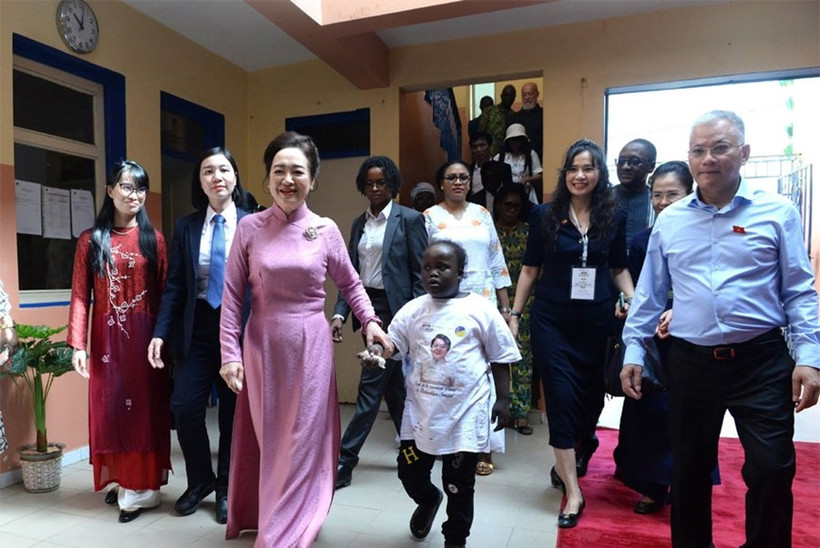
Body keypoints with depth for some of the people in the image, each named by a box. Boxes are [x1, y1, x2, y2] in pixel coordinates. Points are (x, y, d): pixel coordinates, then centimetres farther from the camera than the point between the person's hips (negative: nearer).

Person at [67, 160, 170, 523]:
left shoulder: (153, 240, 3)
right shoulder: (91, 240, 4)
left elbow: (164, 295, -1)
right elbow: (80, 296, 0)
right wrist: (78, 344, -9)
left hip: (144, 336, -1)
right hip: (107, 337, 1)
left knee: (144, 407, 4)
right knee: (110, 409, 10)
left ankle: (141, 488, 15)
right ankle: (121, 480, 26)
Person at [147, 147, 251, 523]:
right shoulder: (185, 226, 6)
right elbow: (174, 285, 5)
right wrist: (160, 332, -4)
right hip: (196, 329, 2)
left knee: (233, 412, 8)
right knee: (185, 408, 0)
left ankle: (226, 488, 28)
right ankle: (200, 480, 27)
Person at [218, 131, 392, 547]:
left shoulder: (326, 230, -2)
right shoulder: (250, 228, -3)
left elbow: (350, 283, 10)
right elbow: (232, 295, -2)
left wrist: (370, 321, -4)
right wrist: (230, 353, -6)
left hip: (310, 347, 0)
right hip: (262, 346, 1)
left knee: (303, 441, 7)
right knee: (269, 439, 14)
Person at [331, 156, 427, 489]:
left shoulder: (409, 219, -5)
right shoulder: (359, 223, 13)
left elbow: (420, 273, -7)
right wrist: (339, 313, -1)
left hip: (394, 308, -6)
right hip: (367, 306, 7)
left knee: (371, 385, -5)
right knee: (392, 384, 14)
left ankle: (345, 459, 5)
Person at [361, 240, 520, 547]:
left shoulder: (481, 310, -8)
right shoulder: (413, 310, 0)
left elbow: (500, 359, -2)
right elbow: (393, 344, -1)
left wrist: (501, 400, -2)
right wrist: (376, 351, -23)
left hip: (465, 413, -3)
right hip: (420, 410, 3)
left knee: (459, 485, 12)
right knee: (409, 473, 16)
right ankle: (428, 500, 51)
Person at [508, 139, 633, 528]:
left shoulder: (614, 216, 3)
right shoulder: (546, 214, -2)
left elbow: (618, 267, 12)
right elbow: (530, 269, 3)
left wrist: (632, 298, -5)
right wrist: (515, 315, 2)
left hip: (595, 321, 3)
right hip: (551, 321, -2)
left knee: (591, 398, 11)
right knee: (562, 399, -2)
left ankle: (565, 464, 37)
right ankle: (573, 491, 9)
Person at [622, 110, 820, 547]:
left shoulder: (777, 213, 0)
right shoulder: (669, 221, 6)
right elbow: (649, 294, 8)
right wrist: (633, 352, 5)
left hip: (761, 362, -2)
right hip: (689, 363, 2)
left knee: (772, 470, 2)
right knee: (689, 471, 13)